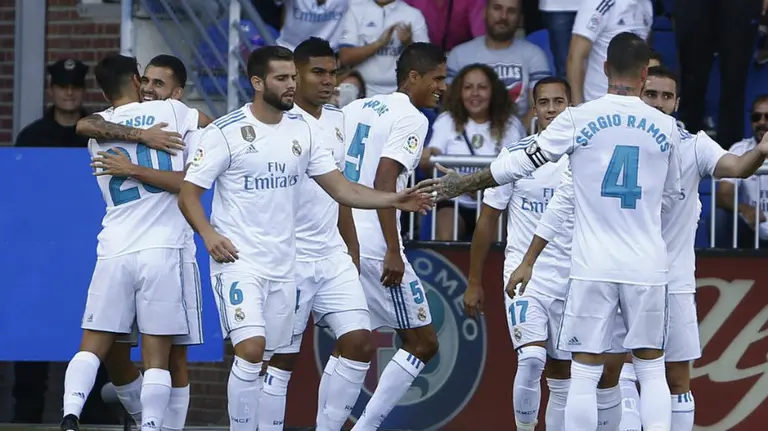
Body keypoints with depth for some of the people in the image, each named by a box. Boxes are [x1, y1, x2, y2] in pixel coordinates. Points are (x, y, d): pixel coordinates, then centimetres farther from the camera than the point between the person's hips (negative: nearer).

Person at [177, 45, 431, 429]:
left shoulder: (302, 130, 7)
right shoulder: (226, 131, -8)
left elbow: (341, 188, 7)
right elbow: (189, 193, -5)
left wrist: (392, 200, -7)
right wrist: (208, 234, -22)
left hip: (283, 265, 5)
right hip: (238, 259, -5)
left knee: (265, 362, 8)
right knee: (251, 350, -20)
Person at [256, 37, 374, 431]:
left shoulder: (337, 122, 13)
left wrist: (353, 251, 19)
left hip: (333, 255, 7)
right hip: (290, 259, -7)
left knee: (359, 342, -2)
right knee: (283, 358, -2)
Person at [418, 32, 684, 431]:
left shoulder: (580, 119, -3)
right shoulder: (665, 128, 4)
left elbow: (522, 163, 4)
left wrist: (463, 185, 16)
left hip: (593, 267, -1)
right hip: (646, 266, 2)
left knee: (584, 372, 2)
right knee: (651, 370, 8)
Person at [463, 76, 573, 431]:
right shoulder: (516, 156, -2)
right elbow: (488, 219, 4)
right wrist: (474, 282, 3)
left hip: (572, 279, 3)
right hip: (525, 273, -3)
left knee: (562, 377, 9)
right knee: (532, 358, -22)